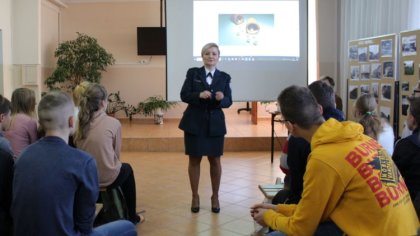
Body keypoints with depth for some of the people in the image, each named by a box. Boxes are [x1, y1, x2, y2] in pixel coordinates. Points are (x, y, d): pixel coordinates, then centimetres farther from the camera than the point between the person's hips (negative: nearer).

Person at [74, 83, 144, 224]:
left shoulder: (80, 122, -1)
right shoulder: (113, 123, -12)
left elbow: (78, 149, 10)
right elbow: (116, 154, -4)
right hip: (106, 178, -4)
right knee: (127, 169, 29)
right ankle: (132, 217, 40)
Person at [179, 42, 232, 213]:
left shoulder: (224, 77, 5)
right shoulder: (192, 73, 2)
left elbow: (228, 102, 0)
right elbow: (184, 95, -4)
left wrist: (221, 98, -22)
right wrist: (199, 95, -22)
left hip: (215, 124, 1)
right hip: (194, 122, -1)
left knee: (215, 160, 7)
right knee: (194, 160, 7)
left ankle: (215, 196, 23)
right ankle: (195, 196, 21)